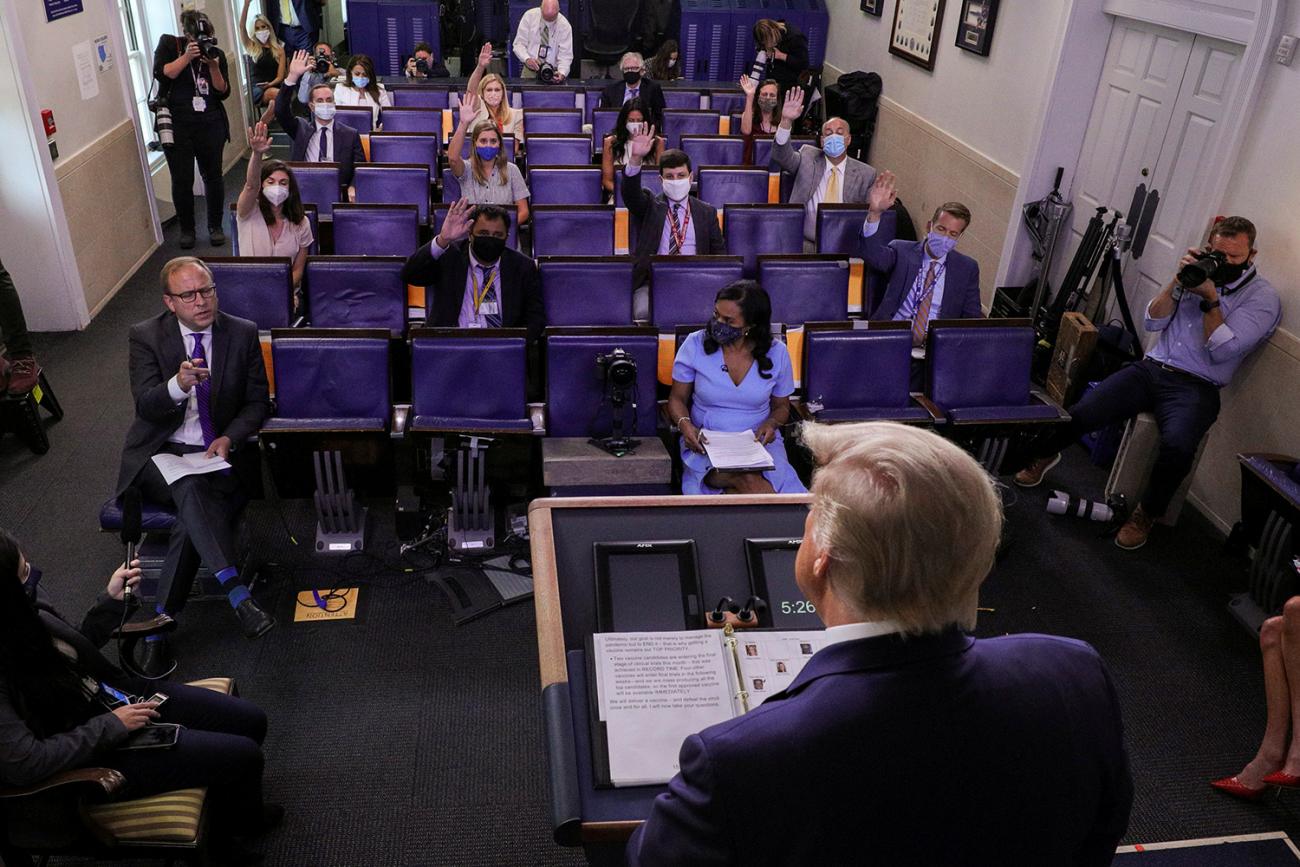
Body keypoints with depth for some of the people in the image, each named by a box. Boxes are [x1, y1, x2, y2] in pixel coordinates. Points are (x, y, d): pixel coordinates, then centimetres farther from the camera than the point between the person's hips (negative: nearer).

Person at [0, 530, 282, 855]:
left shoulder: (26, 608, -9)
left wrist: (112, 600, -3)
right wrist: (113, 726, -21)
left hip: (121, 696, 8)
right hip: (96, 753, -7)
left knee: (251, 721, 7)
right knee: (243, 755, -7)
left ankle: (229, 813, 35)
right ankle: (239, 824, 28)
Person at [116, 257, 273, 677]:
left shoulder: (242, 333, 2)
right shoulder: (146, 336, -1)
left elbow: (258, 402, 5)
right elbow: (145, 405, -12)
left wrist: (229, 439, -13)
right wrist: (179, 384, -35)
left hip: (217, 453, 1)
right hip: (161, 453, -1)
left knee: (193, 515, -29)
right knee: (190, 487, -35)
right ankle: (237, 594, -44)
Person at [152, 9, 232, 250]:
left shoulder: (216, 53, 6)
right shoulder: (169, 44, 2)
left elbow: (223, 92, 1)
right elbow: (161, 74, -12)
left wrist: (213, 67, -14)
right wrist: (187, 57, -18)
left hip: (210, 124, 2)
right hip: (177, 126, -1)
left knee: (212, 175, 6)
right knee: (182, 180, 0)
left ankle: (215, 226, 20)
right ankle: (186, 229, 13)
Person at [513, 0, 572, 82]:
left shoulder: (565, 25, -9)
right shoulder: (529, 16, -7)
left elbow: (565, 55, -9)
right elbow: (519, 44, -3)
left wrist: (562, 73, -30)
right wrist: (527, 59, -24)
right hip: (530, 71, 1)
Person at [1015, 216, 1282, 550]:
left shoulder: (1263, 297, 0)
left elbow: (1223, 351, -10)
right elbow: (1153, 322, 7)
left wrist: (1210, 299, -14)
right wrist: (1178, 281, -6)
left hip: (1195, 387, -3)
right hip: (1151, 368, 4)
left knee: (1177, 446, -35)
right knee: (1081, 413, -17)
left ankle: (1146, 514, -9)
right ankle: (1043, 453, 16)